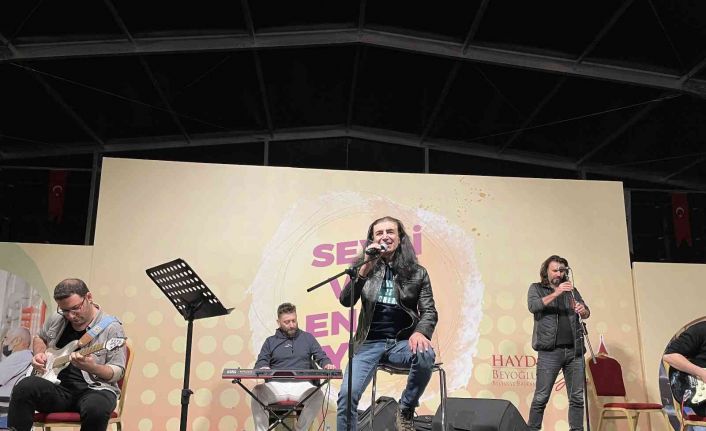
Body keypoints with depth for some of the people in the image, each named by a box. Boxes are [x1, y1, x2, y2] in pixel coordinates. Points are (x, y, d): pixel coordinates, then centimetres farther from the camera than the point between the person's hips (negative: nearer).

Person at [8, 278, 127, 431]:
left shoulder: (111, 327, -6)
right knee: (25, 387, -28)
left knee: (96, 409, -39)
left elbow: (117, 372, -6)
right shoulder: (56, 319, 10)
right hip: (57, 386, 4)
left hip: (94, 388, -4)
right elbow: (39, 338, 32)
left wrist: (92, 368, -26)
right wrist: (39, 355, 9)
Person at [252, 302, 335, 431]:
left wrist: (327, 365, -10)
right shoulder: (271, 341, 20)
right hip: (276, 385, 0)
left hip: (301, 385, 0)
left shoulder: (307, 338, 18)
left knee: (317, 395, -33)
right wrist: (264, 369, -13)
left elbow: (322, 357, 15)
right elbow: (260, 363, 12)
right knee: (257, 392, -32)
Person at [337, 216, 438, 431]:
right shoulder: (366, 268, 8)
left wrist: (421, 332, -20)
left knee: (426, 355, -33)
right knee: (347, 394, -22)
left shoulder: (417, 272, 7)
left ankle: (406, 411, -6)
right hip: (370, 343, 0)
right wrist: (365, 268, -16)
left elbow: (429, 311, 3)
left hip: (402, 342, 0)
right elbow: (346, 301, -4)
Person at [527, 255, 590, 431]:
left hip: (574, 350, 4)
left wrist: (583, 311, -15)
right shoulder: (536, 288, 8)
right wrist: (556, 293, -22)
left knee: (577, 397, 5)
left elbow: (586, 312, 9)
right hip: (549, 351, -4)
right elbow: (533, 306, -12)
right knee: (541, 397, -5)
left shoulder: (572, 290, 18)